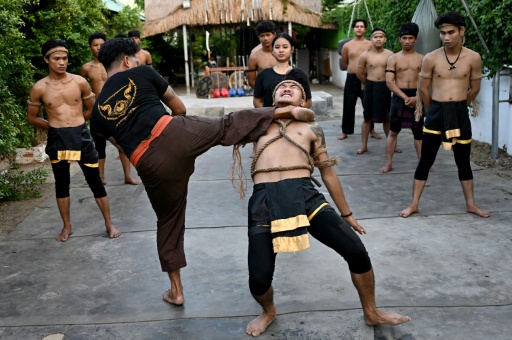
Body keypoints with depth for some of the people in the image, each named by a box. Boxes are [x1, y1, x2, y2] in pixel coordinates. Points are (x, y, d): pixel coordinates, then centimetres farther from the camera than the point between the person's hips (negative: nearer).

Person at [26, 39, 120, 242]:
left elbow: (92, 109, 12)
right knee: (61, 184, 12)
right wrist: (56, 125, 5)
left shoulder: (80, 82, -2)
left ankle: (109, 224, 16)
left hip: (81, 136, 0)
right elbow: (32, 118, 7)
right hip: (57, 139, 1)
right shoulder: (39, 88, -3)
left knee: (95, 181, 4)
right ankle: (67, 226, 26)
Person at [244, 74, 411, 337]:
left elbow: (328, 173, 24)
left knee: (356, 251, -5)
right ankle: (268, 312, 28)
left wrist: (346, 214, 27)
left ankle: (372, 313, 22)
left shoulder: (311, 130, 22)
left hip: (304, 195, 1)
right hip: (264, 200, -1)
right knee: (259, 278, -11)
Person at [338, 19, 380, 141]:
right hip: (351, 78, 1)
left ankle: (371, 130, 18)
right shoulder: (347, 45, 3)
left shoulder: (370, 45, 0)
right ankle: (345, 131, 12)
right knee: (348, 105, 3)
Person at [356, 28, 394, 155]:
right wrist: (369, 84, 11)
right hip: (370, 88, -1)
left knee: (386, 118, 11)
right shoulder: (365, 55, -6)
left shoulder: (390, 55, -5)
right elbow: (359, 73, 3)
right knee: (367, 118, 7)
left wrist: (385, 82, 8)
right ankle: (364, 145, 14)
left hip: (385, 88, 1)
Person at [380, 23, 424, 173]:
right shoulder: (393, 58, 1)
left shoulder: (422, 59, 6)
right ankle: (388, 163, 10)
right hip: (399, 97, -1)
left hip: (417, 97, 1)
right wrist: (405, 97, -15)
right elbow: (389, 82, -7)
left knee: (418, 132, 8)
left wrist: (416, 97, -15)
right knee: (393, 131, 4)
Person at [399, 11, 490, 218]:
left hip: (460, 114, 1)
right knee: (425, 161, 4)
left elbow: (475, 88, 9)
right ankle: (414, 204, 13)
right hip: (436, 113, -1)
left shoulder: (473, 58, -4)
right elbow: (423, 89, 4)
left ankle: (470, 204, 26)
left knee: (463, 162, 13)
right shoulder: (431, 58, -6)